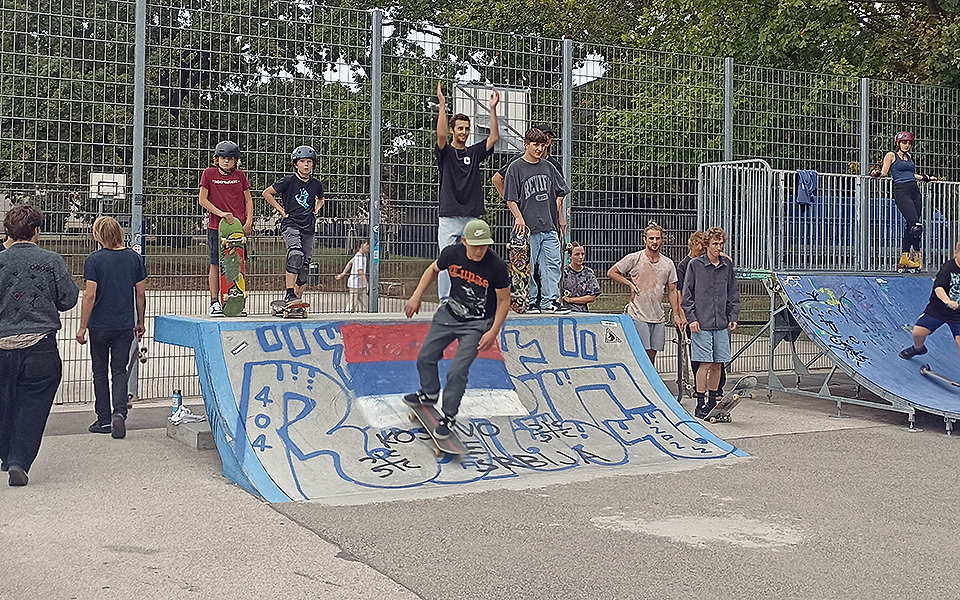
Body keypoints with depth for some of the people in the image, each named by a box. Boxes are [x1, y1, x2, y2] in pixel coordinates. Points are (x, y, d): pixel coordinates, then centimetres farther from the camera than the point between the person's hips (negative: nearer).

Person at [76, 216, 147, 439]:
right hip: (125, 325, 3)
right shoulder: (134, 258, 0)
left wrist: (82, 327, -7)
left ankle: (104, 420, 17)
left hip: (100, 325, -2)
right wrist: (140, 322, 15)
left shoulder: (94, 260, -11)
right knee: (120, 371, 9)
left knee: (100, 372, 11)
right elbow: (141, 293, 5)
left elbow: (90, 295, -13)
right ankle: (119, 412, -11)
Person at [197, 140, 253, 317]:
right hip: (216, 226, -2)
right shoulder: (209, 173, 1)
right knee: (216, 264, 0)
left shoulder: (240, 175, 7)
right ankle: (215, 302, 8)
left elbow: (248, 200, 12)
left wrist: (249, 222, 0)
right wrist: (221, 213, -11)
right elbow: (203, 200, 0)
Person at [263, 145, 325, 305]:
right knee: (296, 254, -30)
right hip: (290, 225, -5)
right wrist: (281, 210, 1)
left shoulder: (316, 185, 9)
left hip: (308, 228, 5)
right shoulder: (289, 181, -3)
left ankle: (298, 298, 16)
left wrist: (316, 209, 12)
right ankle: (289, 294, -27)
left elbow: (320, 199, 32)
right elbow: (267, 193, 4)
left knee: (305, 266, 4)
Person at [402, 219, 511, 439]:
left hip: (477, 324, -5)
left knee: (457, 371, -12)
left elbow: (504, 301, -14)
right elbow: (433, 270, 7)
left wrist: (493, 332, -18)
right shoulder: (452, 253, -16)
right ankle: (430, 393, 41)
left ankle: (449, 415, 10)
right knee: (425, 357, 13)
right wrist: (416, 296, 3)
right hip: (449, 314, 5)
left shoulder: (497, 266, -26)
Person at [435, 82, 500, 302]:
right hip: (449, 217, -3)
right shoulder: (445, 152, 4)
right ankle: (445, 302, 1)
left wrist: (492, 109, -7)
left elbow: (494, 138, 1)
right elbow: (441, 135, -16)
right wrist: (442, 105, -23)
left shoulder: (474, 153, 13)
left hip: (472, 217, 4)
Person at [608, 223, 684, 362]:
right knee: (643, 355, -11)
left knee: (651, 356, 7)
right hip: (638, 316, -4)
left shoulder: (668, 264, 10)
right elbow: (611, 272, 5)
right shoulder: (634, 258, -2)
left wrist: (676, 315, 9)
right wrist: (630, 284, -6)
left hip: (658, 318, 5)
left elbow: (672, 291, 14)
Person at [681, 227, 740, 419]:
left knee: (717, 364, 7)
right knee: (705, 364, -5)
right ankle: (700, 404, 3)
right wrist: (691, 318, -7)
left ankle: (713, 401, 19)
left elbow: (733, 294, 16)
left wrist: (733, 317, 9)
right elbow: (687, 294, -1)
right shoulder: (695, 265, -2)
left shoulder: (727, 265, 9)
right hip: (702, 324, -4)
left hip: (722, 324, 4)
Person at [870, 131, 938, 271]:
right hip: (901, 191, -7)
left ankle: (904, 257, 3)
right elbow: (884, 172, 0)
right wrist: (876, 173, -21)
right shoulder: (891, 155, 4)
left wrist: (926, 178, 36)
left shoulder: (909, 157, 23)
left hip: (915, 191, 7)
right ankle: (917, 254, -4)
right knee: (915, 224, -17)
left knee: (910, 226, 1)